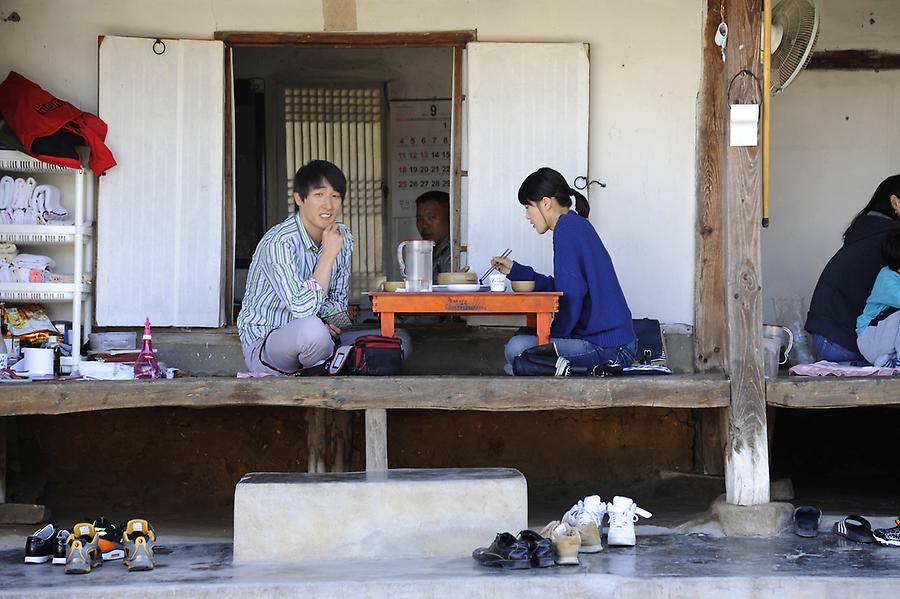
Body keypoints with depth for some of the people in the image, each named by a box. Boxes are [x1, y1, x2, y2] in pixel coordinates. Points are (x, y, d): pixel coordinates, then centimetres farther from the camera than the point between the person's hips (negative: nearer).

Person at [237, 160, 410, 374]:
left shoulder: (342, 236, 3)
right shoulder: (279, 242, -22)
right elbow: (303, 309, -29)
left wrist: (331, 323, -10)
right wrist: (328, 255, -26)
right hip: (263, 344, -7)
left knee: (400, 341, -4)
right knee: (312, 330, -40)